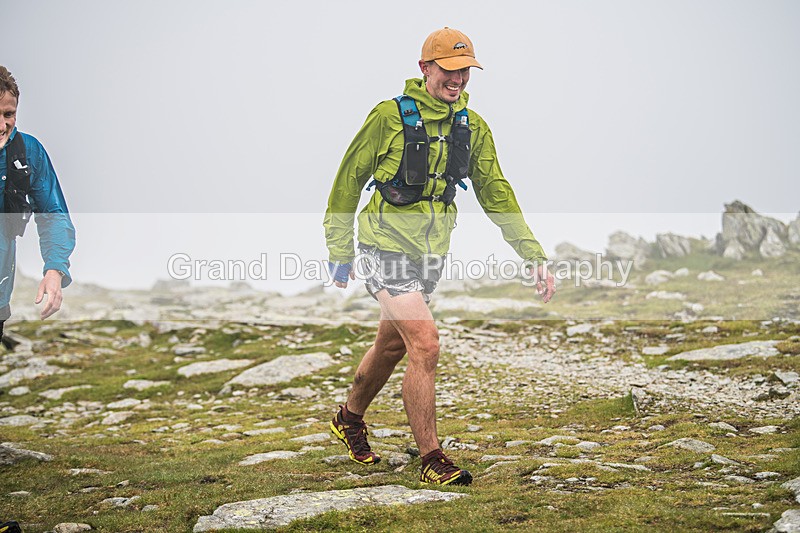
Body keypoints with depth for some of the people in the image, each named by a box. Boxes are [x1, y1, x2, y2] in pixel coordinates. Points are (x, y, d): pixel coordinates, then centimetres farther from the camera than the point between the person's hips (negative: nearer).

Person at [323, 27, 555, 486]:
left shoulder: (472, 127, 2)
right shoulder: (390, 116, -13)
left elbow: (496, 194, 3)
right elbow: (349, 179, -5)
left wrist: (535, 256, -5)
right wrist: (340, 252, -2)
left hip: (431, 253, 6)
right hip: (387, 246, -6)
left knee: (392, 346, 20)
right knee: (425, 346, -16)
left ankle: (350, 419, 45)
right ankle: (432, 460, -7)